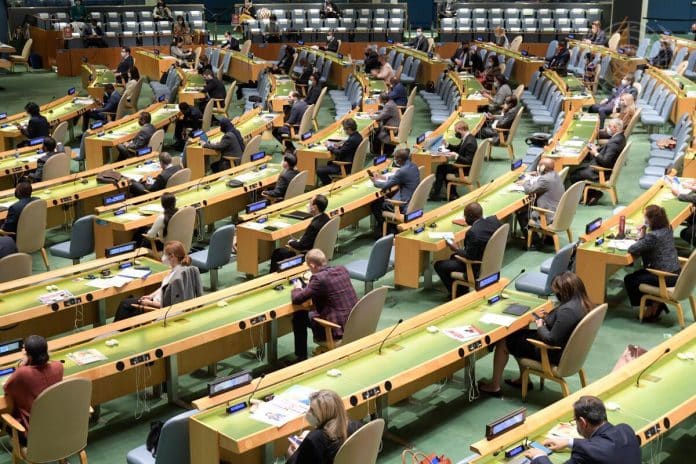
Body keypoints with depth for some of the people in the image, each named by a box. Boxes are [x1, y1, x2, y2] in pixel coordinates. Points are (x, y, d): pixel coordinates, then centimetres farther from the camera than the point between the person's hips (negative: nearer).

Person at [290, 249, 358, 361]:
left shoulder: (318, 278, -18)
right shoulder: (342, 269, 3)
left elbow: (297, 299, -11)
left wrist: (297, 288, 10)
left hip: (339, 329, -8)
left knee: (299, 317, 11)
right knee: (312, 312, 31)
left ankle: (301, 358, 22)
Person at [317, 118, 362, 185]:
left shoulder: (352, 140, -28)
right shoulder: (358, 136, 2)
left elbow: (340, 153, -21)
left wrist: (330, 147, -6)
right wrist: (340, 146, 1)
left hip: (347, 167, -11)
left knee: (319, 170, -12)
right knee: (330, 162, 32)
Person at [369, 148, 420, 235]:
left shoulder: (402, 171, -24)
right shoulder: (413, 166, 3)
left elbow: (386, 186, -14)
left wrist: (375, 181, 5)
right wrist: (381, 177, 18)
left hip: (405, 205, -9)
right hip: (413, 200, 9)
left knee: (375, 205, 5)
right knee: (383, 199, 23)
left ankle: (390, 230, 22)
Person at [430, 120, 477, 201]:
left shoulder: (470, 142, -27)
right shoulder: (467, 137, 4)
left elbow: (468, 161, -28)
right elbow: (458, 148, 20)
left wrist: (456, 156, -38)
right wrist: (448, 145, 5)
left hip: (466, 169, -10)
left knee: (441, 168, -5)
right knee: (444, 166, 17)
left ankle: (435, 194, 6)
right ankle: (453, 194, 15)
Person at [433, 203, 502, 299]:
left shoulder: (473, 232, -32)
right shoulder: (494, 220, -9)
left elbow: (469, 256, -26)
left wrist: (456, 249, -7)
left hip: (478, 269, -9)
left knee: (439, 265, 5)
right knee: (454, 256, 30)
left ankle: (458, 293, 16)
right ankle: (463, 290, 33)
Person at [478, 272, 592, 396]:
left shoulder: (567, 311, -32)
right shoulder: (582, 303, -2)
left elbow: (552, 340, -29)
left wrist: (540, 327, -12)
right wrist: (547, 318, 4)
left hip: (555, 354, -10)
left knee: (502, 342, 3)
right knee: (518, 335, 24)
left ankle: (494, 386, 18)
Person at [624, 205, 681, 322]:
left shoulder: (653, 236, -24)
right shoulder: (667, 228, 2)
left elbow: (632, 249, -21)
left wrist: (640, 237, -5)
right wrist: (643, 235, -3)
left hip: (666, 277, -9)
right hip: (676, 272, 9)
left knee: (629, 280, 7)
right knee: (637, 274, 23)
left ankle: (653, 307, 18)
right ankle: (657, 303, 23)